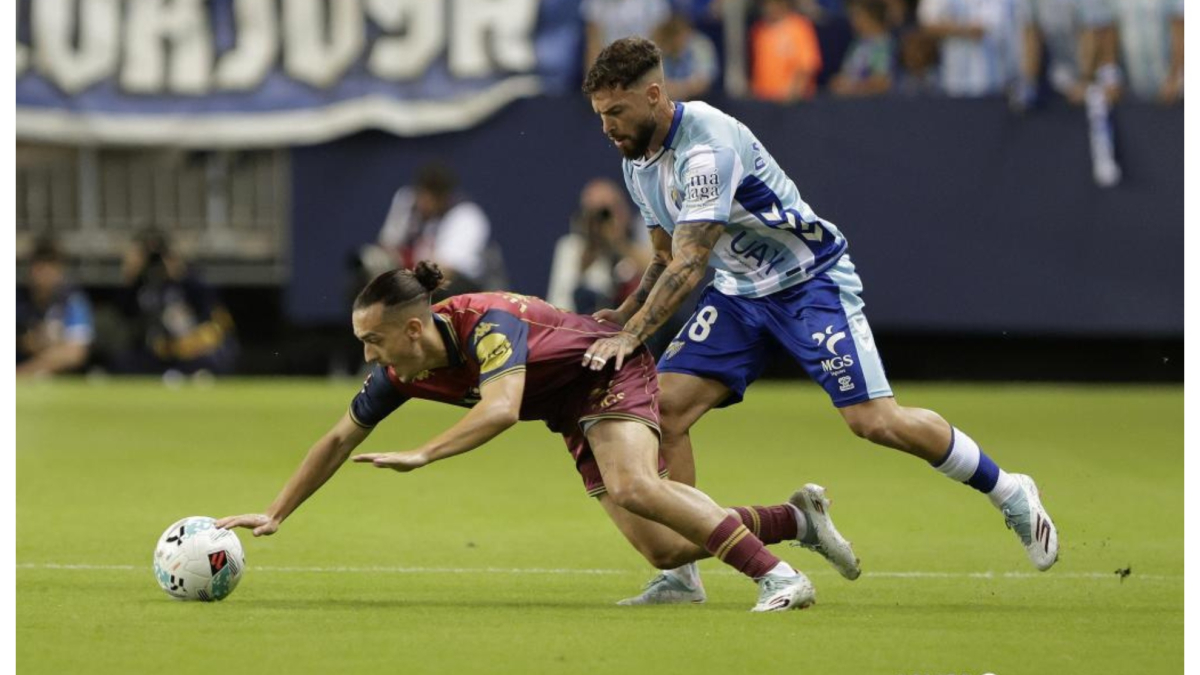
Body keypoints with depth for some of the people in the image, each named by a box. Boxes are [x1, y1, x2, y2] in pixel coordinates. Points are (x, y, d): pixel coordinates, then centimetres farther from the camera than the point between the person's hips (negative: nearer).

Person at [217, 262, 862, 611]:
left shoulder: (488, 322, -35)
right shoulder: (400, 371, -12)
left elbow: (501, 408, -49)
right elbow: (340, 440, -3)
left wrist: (423, 455, -52)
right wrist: (274, 513, -6)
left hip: (612, 370, -7)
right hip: (573, 414, 7)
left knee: (632, 488, -34)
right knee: (665, 551, -4)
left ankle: (777, 577, -30)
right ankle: (797, 519, 14)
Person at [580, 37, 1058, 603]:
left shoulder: (708, 145, -27)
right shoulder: (637, 162, 2)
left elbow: (689, 264, -32)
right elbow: (668, 259, 15)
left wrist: (631, 336, -36)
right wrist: (623, 316, 0)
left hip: (811, 280, -8)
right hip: (737, 291, 8)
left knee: (874, 420, -15)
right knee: (665, 404, -11)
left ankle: (1008, 493, 8)